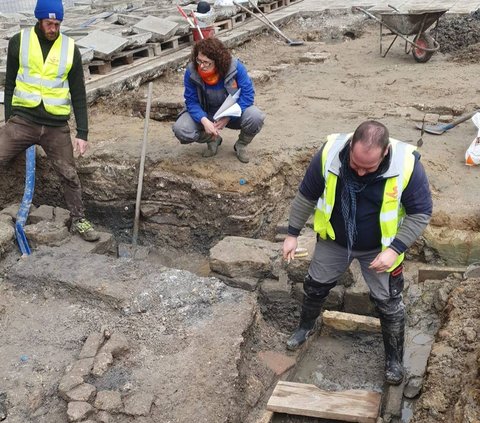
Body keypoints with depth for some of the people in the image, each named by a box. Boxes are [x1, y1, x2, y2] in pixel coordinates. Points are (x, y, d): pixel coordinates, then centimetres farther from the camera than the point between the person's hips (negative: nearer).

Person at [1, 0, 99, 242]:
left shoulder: (70, 49, 1)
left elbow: (78, 94, 3)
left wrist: (82, 133, -2)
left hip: (57, 126, 0)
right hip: (22, 120, 0)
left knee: (69, 175, 5)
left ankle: (78, 220, 22)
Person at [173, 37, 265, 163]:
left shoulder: (235, 67, -25)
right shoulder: (191, 72, -22)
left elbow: (248, 94, -21)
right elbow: (191, 102, -17)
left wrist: (228, 116, -31)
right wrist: (204, 120, -35)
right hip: (206, 115, 1)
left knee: (256, 117, -32)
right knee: (180, 130, -24)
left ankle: (241, 145, 2)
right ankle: (213, 139, 8)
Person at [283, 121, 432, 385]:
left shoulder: (406, 165, -30)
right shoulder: (329, 153, -26)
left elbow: (421, 213, -16)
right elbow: (306, 195, -9)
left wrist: (395, 249, -25)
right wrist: (292, 233, -5)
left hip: (380, 249, -2)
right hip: (334, 241, 2)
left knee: (389, 304, 7)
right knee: (314, 285, 18)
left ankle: (394, 359, 31)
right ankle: (305, 327, 48)